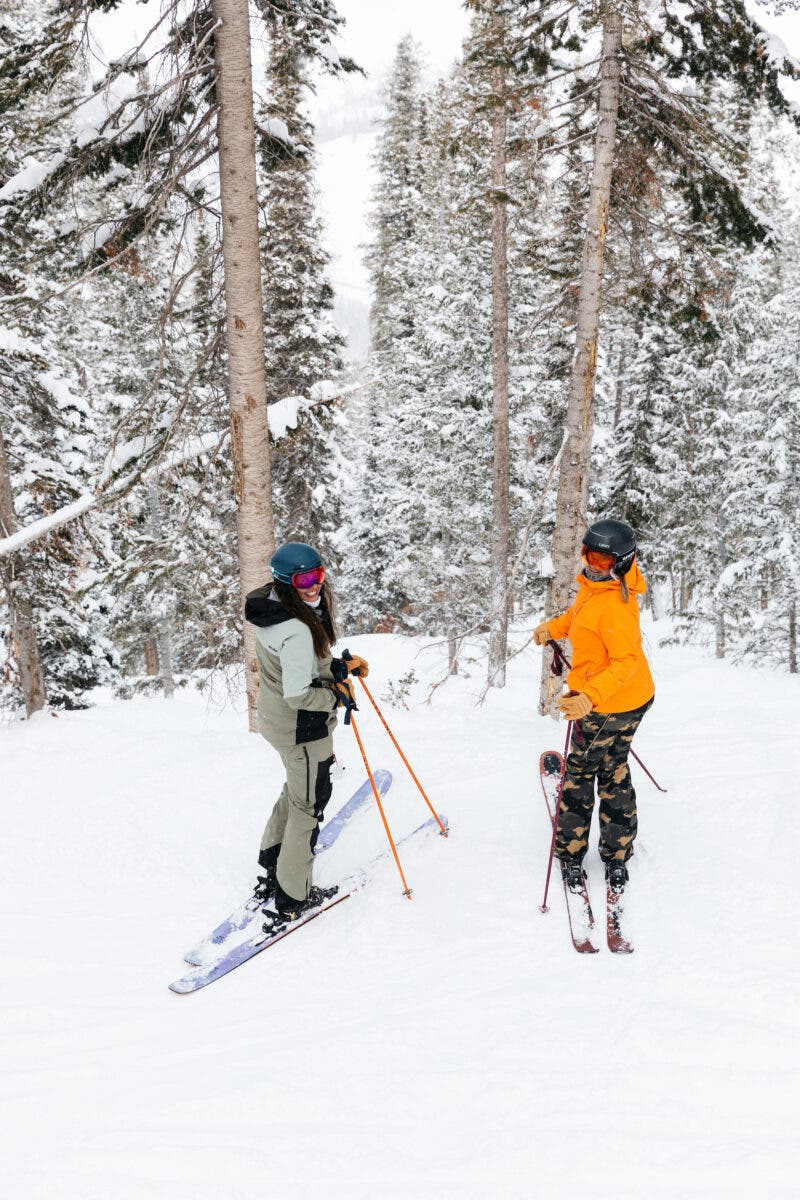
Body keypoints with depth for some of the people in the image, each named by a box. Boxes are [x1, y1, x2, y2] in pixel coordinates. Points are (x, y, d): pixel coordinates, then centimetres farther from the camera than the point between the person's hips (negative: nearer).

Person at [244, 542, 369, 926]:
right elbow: (298, 695, -30)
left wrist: (338, 665, 3)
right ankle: (293, 898, 21)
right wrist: (337, 695, -14)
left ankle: (272, 863, 47)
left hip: (274, 718, 9)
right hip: (303, 727, -9)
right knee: (309, 805, 8)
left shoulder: (272, 603, -2)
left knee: (297, 788, 30)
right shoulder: (297, 631, -32)